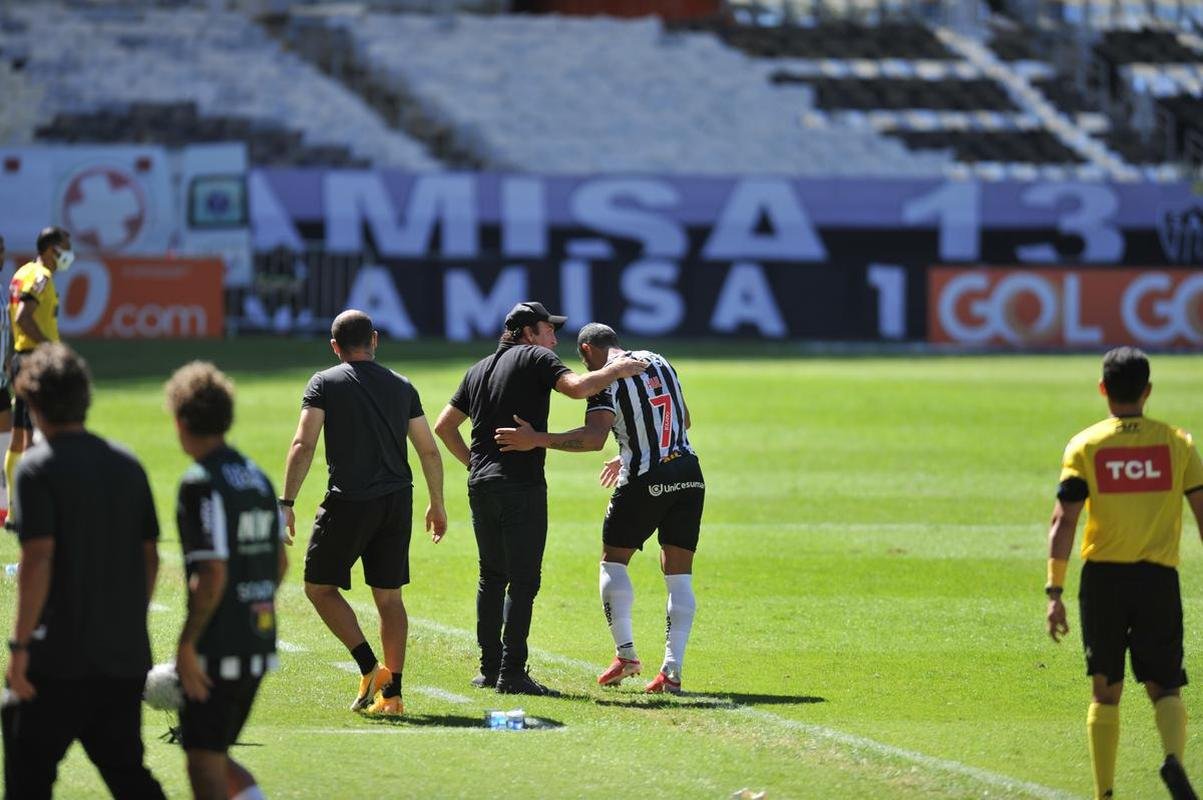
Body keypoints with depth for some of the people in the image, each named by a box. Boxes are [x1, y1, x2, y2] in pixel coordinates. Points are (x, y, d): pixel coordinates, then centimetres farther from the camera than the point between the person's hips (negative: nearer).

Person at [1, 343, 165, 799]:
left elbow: (38, 560, -16)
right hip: (126, 656, 6)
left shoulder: (38, 468, -9)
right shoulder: (127, 466, 10)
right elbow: (149, 556, 12)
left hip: (60, 658, -6)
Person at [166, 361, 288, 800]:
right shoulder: (257, 477, 10)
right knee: (216, 756, 20)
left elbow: (212, 575, -20)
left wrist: (187, 645, -15)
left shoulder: (201, 484, -15)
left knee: (204, 764, -1)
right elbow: (280, 563, 17)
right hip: (259, 644, 8)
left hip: (217, 649, -8)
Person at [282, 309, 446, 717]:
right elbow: (430, 451, 14)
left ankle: (370, 667, -6)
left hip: (349, 501, -4)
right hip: (397, 500, 4)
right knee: (389, 597, 11)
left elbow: (303, 446, -10)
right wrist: (437, 504, 25)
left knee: (319, 586, 8)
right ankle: (392, 693, 7)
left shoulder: (324, 383, 0)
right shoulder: (401, 386, 12)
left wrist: (286, 503, -9)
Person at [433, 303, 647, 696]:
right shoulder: (534, 358, -3)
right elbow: (576, 387, -20)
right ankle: (511, 673, -8)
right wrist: (615, 370, -6)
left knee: (492, 577, 15)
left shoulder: (479, 369, 18)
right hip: (521, 485, -7)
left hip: (480, 486, 7)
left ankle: (490, 668, 15)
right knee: (523, 579, -4)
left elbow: (444, 426, 21)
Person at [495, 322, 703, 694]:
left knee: (613, 562, 13)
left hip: (646, 482, -6)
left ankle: (625, 653, 5)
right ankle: (672, 670, -1)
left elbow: (594, 437, -26)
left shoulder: (607, 381, -10)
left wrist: (537, 440, -28)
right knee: (679, 575, 5)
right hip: (688, 475, 6)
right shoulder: (659, 362, 13)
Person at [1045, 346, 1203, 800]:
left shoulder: (1085, 447, -1)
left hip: (1103, 579, 0)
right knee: (1164, 687, 6)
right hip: (1159, 579, 0)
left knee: (1105, 692, 11)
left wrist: (1054, 593, -6)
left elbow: (1063, 521, -8)